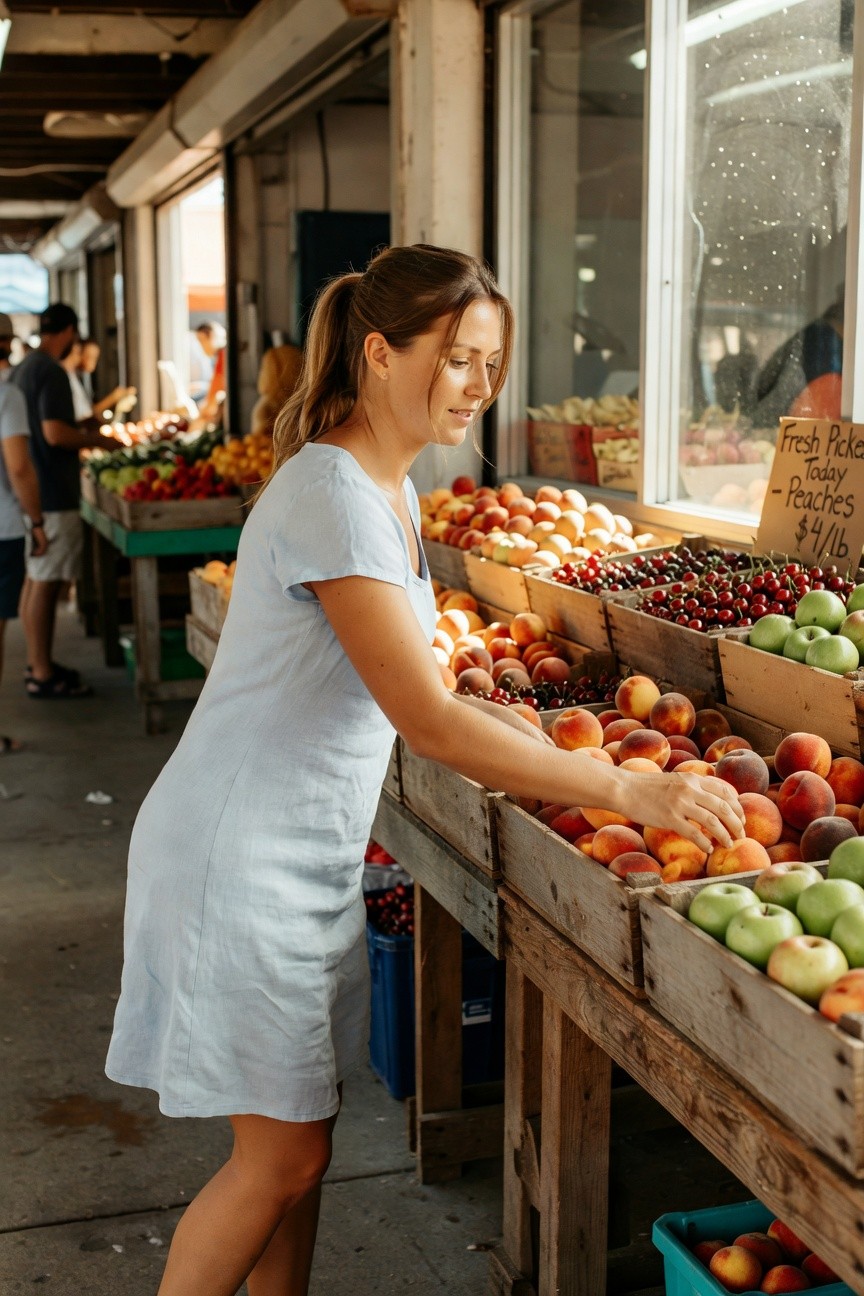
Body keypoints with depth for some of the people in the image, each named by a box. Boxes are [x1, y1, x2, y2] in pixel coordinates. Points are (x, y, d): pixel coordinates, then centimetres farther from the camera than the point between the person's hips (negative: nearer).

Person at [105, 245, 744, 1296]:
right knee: (281, 1156, 2)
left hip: (312, 853, 9)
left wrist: (506, 725, 3)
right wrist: (629, 791, -28)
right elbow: (429, 722, -28)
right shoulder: (331, 494, -23)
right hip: (241, 859, -9)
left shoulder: (388, 488, 8)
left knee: (295, 1139, 15)